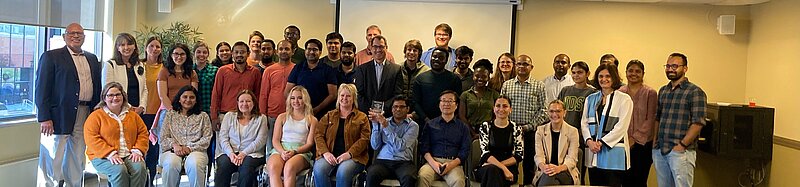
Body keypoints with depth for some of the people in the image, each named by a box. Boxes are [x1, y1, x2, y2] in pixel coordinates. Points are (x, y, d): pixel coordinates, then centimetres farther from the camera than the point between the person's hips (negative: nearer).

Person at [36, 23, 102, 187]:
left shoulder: (92, 59, 15)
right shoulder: (51, 56, -1)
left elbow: (97, 88, 16)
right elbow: (42, 89, -7)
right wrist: (44, 118, -14)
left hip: (85, 116, 5)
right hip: (59, 116, -5)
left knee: (77, 162, 13)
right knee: (52, 161, -1)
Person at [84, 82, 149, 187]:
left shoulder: (133, 115, 17)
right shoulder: (96, 116, 4)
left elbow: (143, 133, 15)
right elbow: (91, 139, -6)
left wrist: (138, 150, -4)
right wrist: (110, 154, -17)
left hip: (129, 156, 3)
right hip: (103, 157, -3)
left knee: (140, 168, -28)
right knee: (119, 170, -33)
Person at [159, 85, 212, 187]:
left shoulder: (203, 116, 15)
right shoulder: (170, 115, 18)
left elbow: (207, 139, 5)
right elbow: (163, 138, 10)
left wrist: (190, 148, -9)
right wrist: (174, 145, -10)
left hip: (195, 151, -1)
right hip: (173, 151, 1)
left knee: (194, 164, -36)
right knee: (171, 163, -35)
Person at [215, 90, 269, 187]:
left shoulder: (261, 118, 11)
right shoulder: (229, 116, 17)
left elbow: (260, 141, 0)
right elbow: (223, 138, 8)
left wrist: (244, 153, -15)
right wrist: (230, 153, -12)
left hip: (251, 154, -1)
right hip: (229, 153, 2)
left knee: (246, 167, -35)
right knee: (223, 165, -32)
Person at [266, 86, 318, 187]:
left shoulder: (312, 120, 14)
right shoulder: (282, 117, 21)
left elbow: (309, 144, 6)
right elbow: (275, 140, 13)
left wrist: (294, 151, -13)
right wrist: (282, 152, -10)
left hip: (301, 151, -2)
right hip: (280, 149, 2)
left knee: (289, 167, -38)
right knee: (273, 168, -35)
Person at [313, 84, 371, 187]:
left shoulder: (362, 118, 13)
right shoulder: (329, 116, 21)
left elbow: (364, 139, 1)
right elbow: (318, 135, 10)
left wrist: (349, 153, -14)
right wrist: (325, 152, -8)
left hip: (353, 157, -2)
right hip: (329, 156, 2)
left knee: (343, 171, -36)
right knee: (319, 170, -31)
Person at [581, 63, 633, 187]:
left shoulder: (624, 99, 1)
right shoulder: (590, 99, 16)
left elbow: (621, 126, -8)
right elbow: (584, 122, 10)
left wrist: (601, 142, -12)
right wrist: (589, 141, -7)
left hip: (614, 152, -4)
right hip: (593, 153, 4)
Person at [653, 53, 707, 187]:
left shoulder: (695, 92, -6)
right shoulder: (663, 91, 15)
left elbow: (698, 123, -12)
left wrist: (682, 145, -15)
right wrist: (655, 142, 10)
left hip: (681, 151, -6)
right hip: (659, 151, 6)